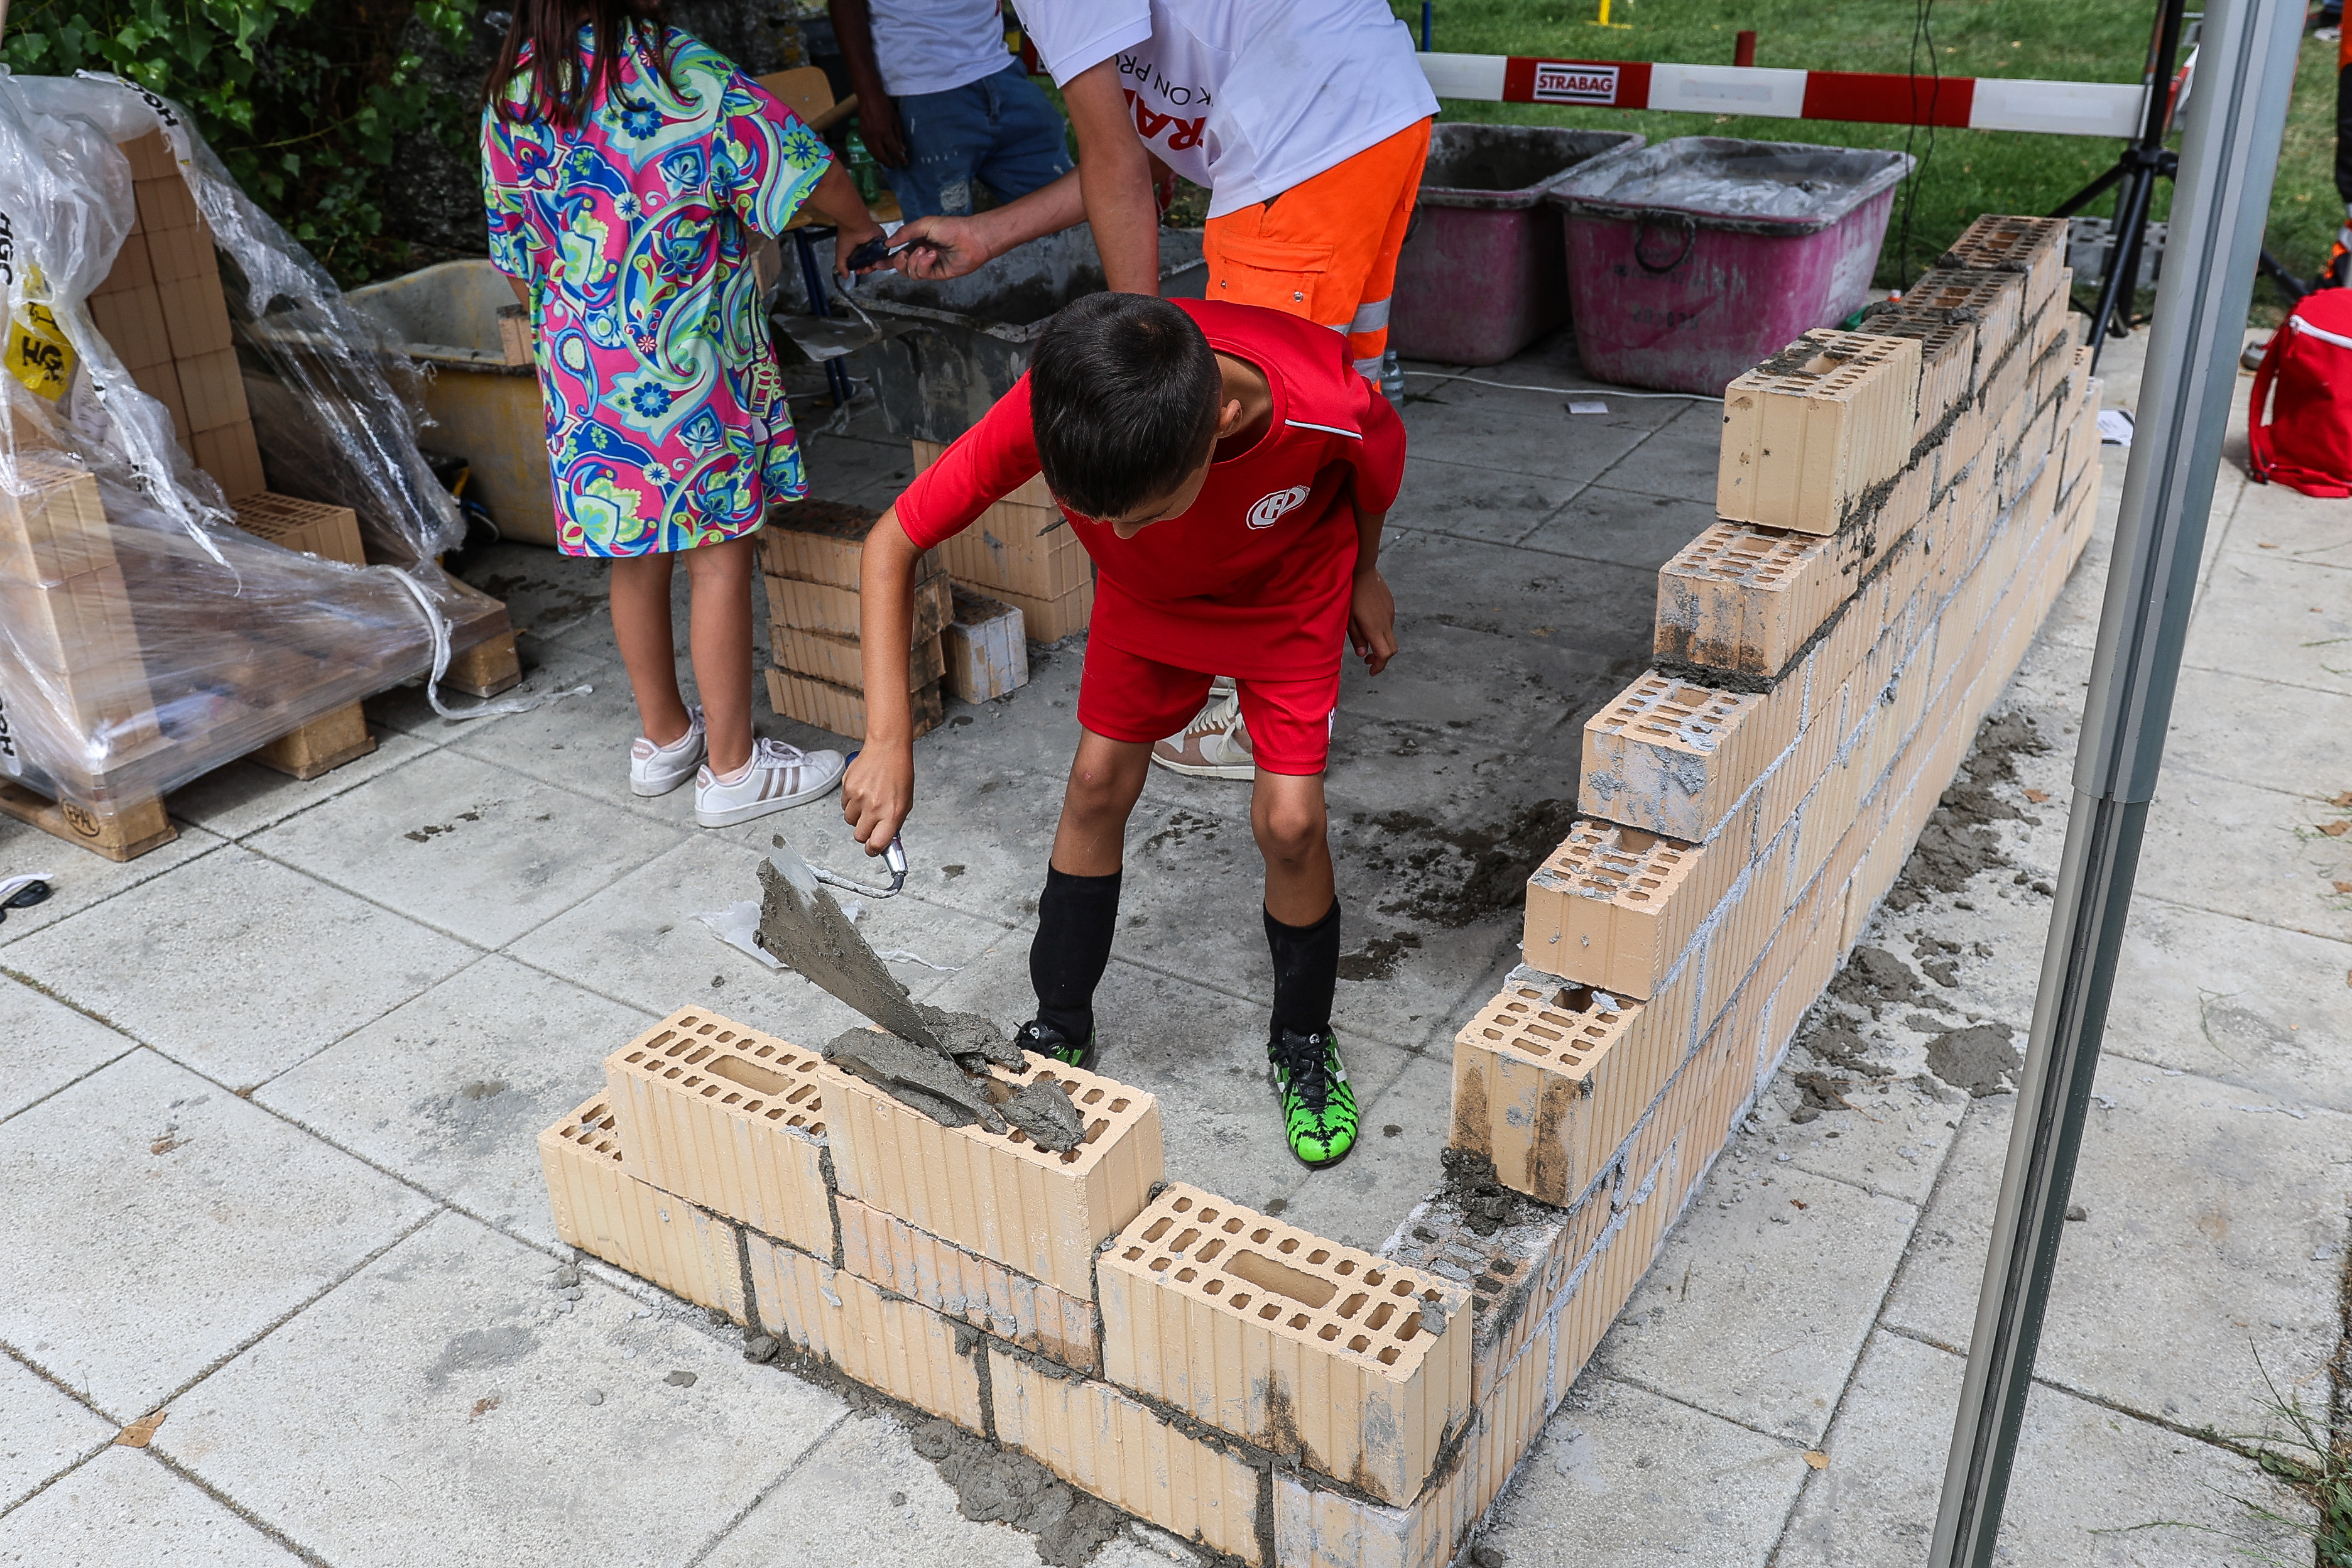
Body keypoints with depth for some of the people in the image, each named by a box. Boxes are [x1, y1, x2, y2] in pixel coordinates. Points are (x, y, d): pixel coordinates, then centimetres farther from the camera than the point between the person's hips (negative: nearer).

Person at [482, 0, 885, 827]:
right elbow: (807, 173, -9)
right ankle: (732, 768, 12)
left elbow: (516, 261, 12)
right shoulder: (676, 68, -13)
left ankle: (663, 737, 31)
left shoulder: (509, 93, 5)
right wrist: (861, 229, 11)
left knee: (636, 556, 16)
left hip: (581, 370, 6)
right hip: (689, 369, -6)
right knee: (719, 558, 3)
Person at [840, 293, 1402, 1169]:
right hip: (1147, 594, 2)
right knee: (1099, 784, 4)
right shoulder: (1045, 412, -39)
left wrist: (1365, 574, 5)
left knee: (1288, 820, -10)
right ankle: (1060, 1033, 26)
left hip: (1290, 586, -2)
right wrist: (888, 740, -34)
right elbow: (891, 546, -27)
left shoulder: (1329, 408, -42)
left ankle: (1303, 1047, 17)